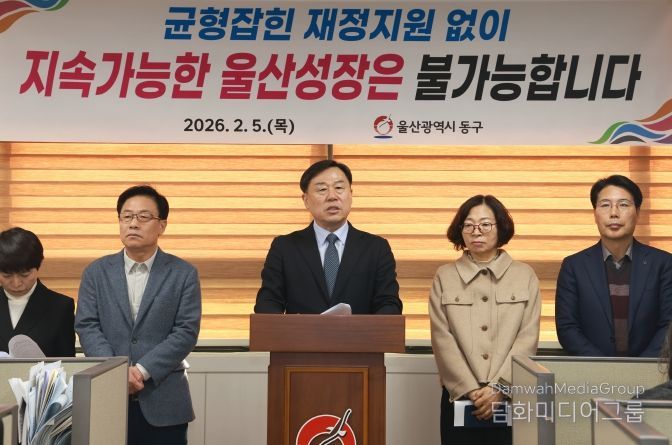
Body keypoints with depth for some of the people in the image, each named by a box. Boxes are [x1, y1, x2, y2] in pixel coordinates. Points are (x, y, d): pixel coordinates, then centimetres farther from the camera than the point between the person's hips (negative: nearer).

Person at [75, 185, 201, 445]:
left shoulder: (183, 274, 2)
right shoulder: (96, 272, 8)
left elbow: (186, 332, -6)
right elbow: (87, 327, 0)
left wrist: (142, 370, -15)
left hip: (164, 403, -1)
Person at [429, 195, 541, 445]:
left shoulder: (525, 276, 6)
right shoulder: (444, 277, 6)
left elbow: (528, 338, -1)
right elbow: (443, 340, -1)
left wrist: (499, 388, -11)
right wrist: (471, 390, -11)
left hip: (512, 397, 0)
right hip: (459, 397, 0)